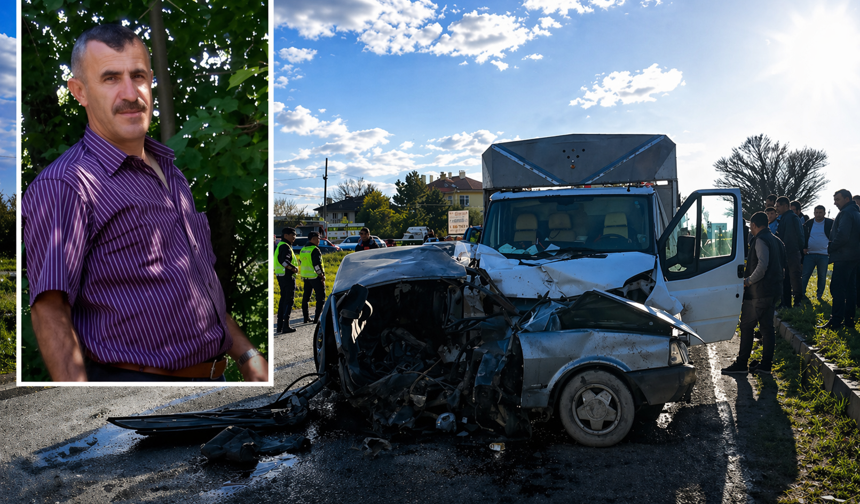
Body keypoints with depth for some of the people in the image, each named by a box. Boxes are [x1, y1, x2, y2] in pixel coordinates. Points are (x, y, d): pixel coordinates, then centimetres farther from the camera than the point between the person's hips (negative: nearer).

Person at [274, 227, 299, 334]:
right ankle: (285, 326, -6)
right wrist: (294, 268, -16)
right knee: (289, 300, -6)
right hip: (287, 276, -10)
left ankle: (279, 326, 18)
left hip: (281, 276, 10)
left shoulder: (281, 246, 18)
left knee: (283, 299, 14)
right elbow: (284, 261, -27)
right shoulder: (285, 247, -15)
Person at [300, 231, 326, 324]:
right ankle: (317, 318, -6)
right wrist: (322, 276, -14)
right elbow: (317, 265, -21)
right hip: (315, 277, -9)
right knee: (321, 297, -2)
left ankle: (306, 318, 19)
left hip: (305, 276, 9)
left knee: (306, 296, 14)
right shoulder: (315, 250, -15)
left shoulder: (303, 250, 13)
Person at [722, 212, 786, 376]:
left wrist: (749, 280, -13)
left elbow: (762, 265, -24)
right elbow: (781, 264, 20)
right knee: (766, 326, 11)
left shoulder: (760, 240, -13)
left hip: (759, 291, -9)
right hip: (773, 290, 9)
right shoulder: (776, 240, 17)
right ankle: (766, 364, 14)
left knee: (747, 326, -3)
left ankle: (741, 363, 1)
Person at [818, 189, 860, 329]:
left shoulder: (846, 213, -14)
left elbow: (842, 236, -23)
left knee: (837, 288, -9)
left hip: (844, 257, -10)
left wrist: (830, 248, -9)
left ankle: (836, 321, -10)